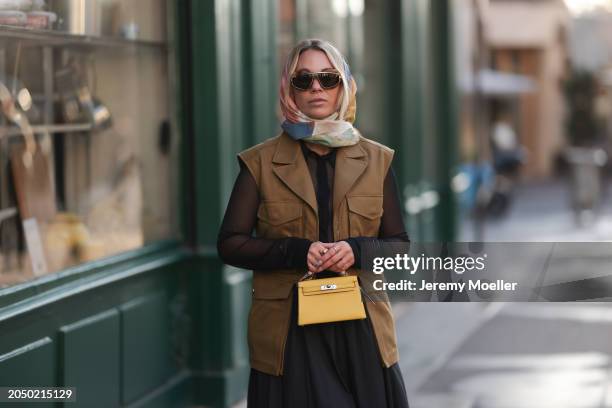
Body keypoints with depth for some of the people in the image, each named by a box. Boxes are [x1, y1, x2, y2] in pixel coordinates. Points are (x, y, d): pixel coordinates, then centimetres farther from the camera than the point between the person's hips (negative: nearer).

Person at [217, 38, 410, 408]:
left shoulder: (376, 160, 8)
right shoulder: (261, 163, 2)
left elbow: (400, 244, 9)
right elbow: (230, 244, 0)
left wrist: (357, 250, -12)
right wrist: (297, 252, -14)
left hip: (361, 332, 2)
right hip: (289, 333, -2)